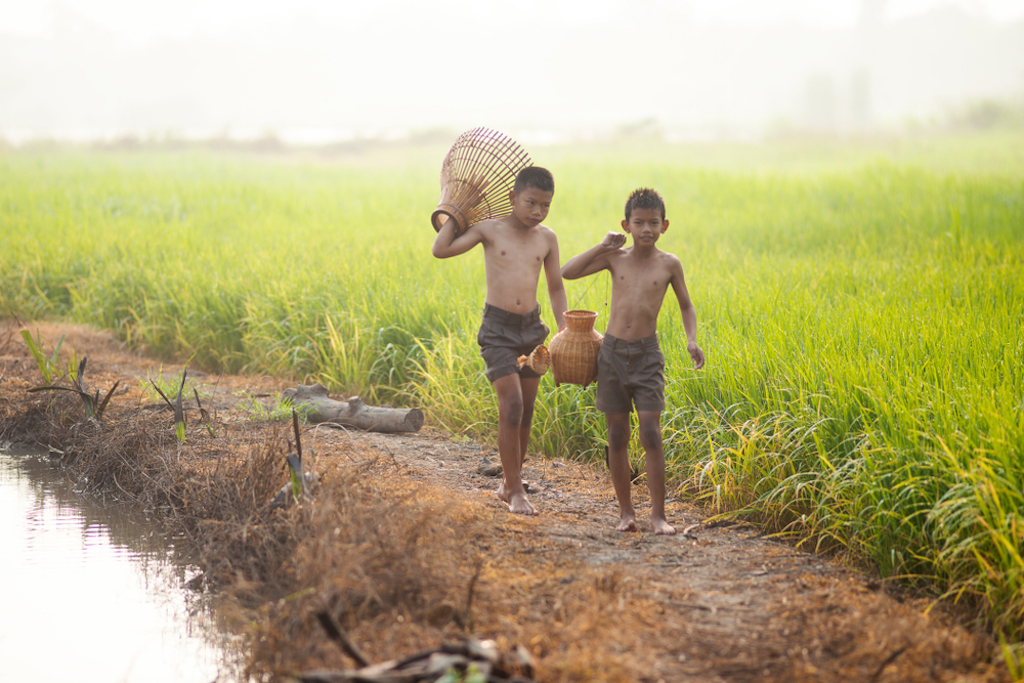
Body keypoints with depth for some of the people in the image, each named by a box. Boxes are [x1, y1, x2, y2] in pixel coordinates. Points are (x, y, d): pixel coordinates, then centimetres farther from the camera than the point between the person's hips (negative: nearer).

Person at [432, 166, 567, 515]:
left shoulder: (546, 238, 4)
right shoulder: (490, 230, -5)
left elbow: (556, 287, 14)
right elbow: (441, 250, -12)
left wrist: (564, 330, 5)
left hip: (532, 328, 4)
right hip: (498, 329, -4)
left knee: (526, 411, 8)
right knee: (511, 406, -13)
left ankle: (508, 484, 22)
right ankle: (516, 491, -7)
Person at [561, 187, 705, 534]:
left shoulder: (668, 264, 1)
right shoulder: (616, 258, 3)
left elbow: (686, 305, 14)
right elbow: (567, 272, 0)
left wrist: (692, 339, -2)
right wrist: (602, 246, -4)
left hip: (647, 354, -1)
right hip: (612, 351, 2)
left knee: (651, 434, -9)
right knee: (617, 436, 5)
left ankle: (658, 514, -5)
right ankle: (625, 510, 15)